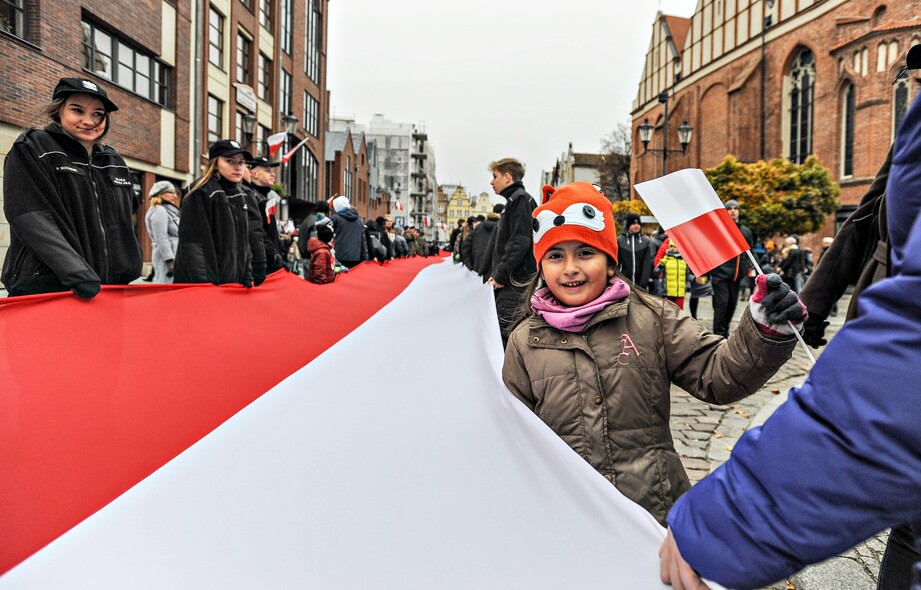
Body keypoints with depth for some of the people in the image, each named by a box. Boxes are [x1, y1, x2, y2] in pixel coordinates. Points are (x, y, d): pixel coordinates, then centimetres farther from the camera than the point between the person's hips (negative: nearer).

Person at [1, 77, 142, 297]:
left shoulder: (116, 163, 15)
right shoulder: (30, 151, 0)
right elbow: (33, 221, -13)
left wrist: (128, 271, 14)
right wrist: (77, 273, -24)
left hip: (109, 287, 5)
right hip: (43, 288, -4)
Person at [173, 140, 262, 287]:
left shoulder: (241, 196, 12)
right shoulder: (201, 193, -10)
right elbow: (193, 243, -16)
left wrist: (247, 278, 9)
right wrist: (204, 284, -22)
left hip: (234, 283, 7)